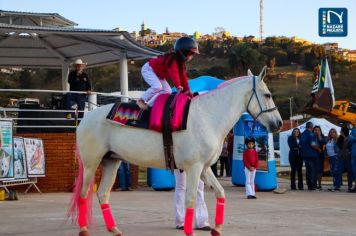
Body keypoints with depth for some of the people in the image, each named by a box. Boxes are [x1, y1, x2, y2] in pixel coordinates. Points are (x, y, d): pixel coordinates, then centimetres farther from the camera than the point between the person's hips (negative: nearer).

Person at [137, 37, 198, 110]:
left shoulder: (181, 63, -1)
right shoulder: (173, 60, -32)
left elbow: (183, 76, 4)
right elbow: (173, 73, -44)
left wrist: (187, 90, 1)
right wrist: (178, 85, -51)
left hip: (158, 74, 10)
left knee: (167, 91, 1)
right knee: (157, 86, -31)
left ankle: (149, 104, 1)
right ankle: (141, 100, -15)